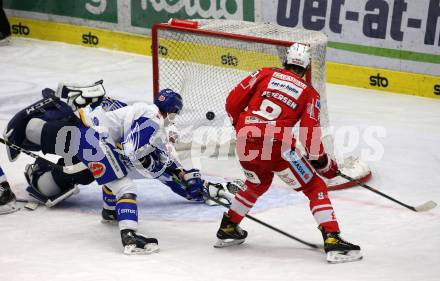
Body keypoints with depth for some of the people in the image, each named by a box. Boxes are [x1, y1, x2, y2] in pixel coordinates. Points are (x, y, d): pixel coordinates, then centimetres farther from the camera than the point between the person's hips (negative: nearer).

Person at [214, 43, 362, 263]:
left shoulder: (266, 74, 14)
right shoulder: (309, 93, 7)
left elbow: (233, 100, 10)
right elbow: (309, 136, -1)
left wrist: (240, 125, 27)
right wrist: (324, 164, 12)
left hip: (245, 143, 5)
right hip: (277, 146, -4)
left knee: (258, 183, 33)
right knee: (315, 188, 6)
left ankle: (227, 229, 39)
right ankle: (332, 241, -7)